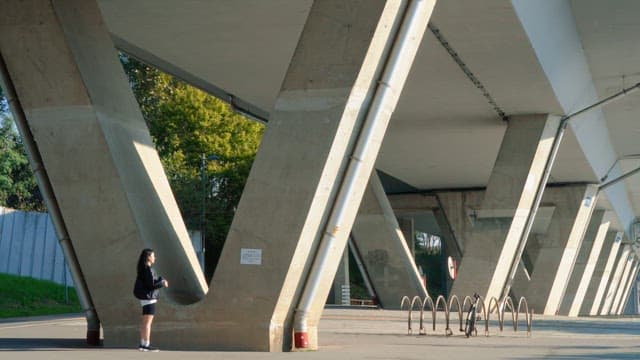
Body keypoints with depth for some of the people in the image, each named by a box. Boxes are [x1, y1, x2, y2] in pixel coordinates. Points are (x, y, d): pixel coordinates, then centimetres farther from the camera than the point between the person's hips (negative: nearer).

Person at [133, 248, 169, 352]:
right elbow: (151, 285, -20)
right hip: (148, 297, -10)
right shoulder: (148, 269, -16)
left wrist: (161, 280, 7)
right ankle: (146, 345, -5)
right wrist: (163, 283, -7)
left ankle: (142, 344, 14)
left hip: (145, 297, 10)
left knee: (145, 322, 11)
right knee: (148, 322, -7)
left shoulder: (144, 268, 13)